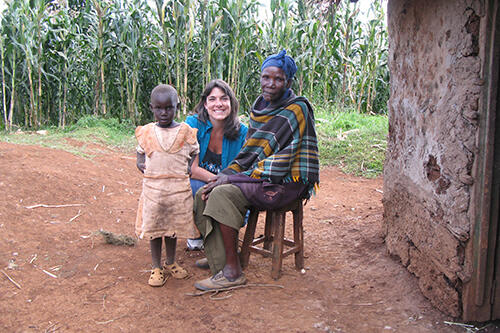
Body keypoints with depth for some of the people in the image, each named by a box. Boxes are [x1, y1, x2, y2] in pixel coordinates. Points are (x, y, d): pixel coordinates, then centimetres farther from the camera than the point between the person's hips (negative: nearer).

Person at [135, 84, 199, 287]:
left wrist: (191, 168, -1)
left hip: (178, 188, 0)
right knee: (153, 227, 6)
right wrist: (140, 162, 3)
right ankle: (156, 267, 19)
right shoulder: (146, 132, 5)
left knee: (173, 226, 11)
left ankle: (171, 263, 29)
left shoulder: (185, 131, 2)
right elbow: (141, 151, 21)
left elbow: (195, 153, 14)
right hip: (153, 186, 1)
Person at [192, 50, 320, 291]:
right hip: (259, 178, 9)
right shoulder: (260, 106, 12)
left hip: (285, 183, -8)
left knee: (223, 194, -26)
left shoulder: (296, 111, -12)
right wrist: (227, 173, -3)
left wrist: (231, 176, -16)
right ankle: (219, 265, -8)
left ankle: (233, 272, -20)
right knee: (202, 196, -6)